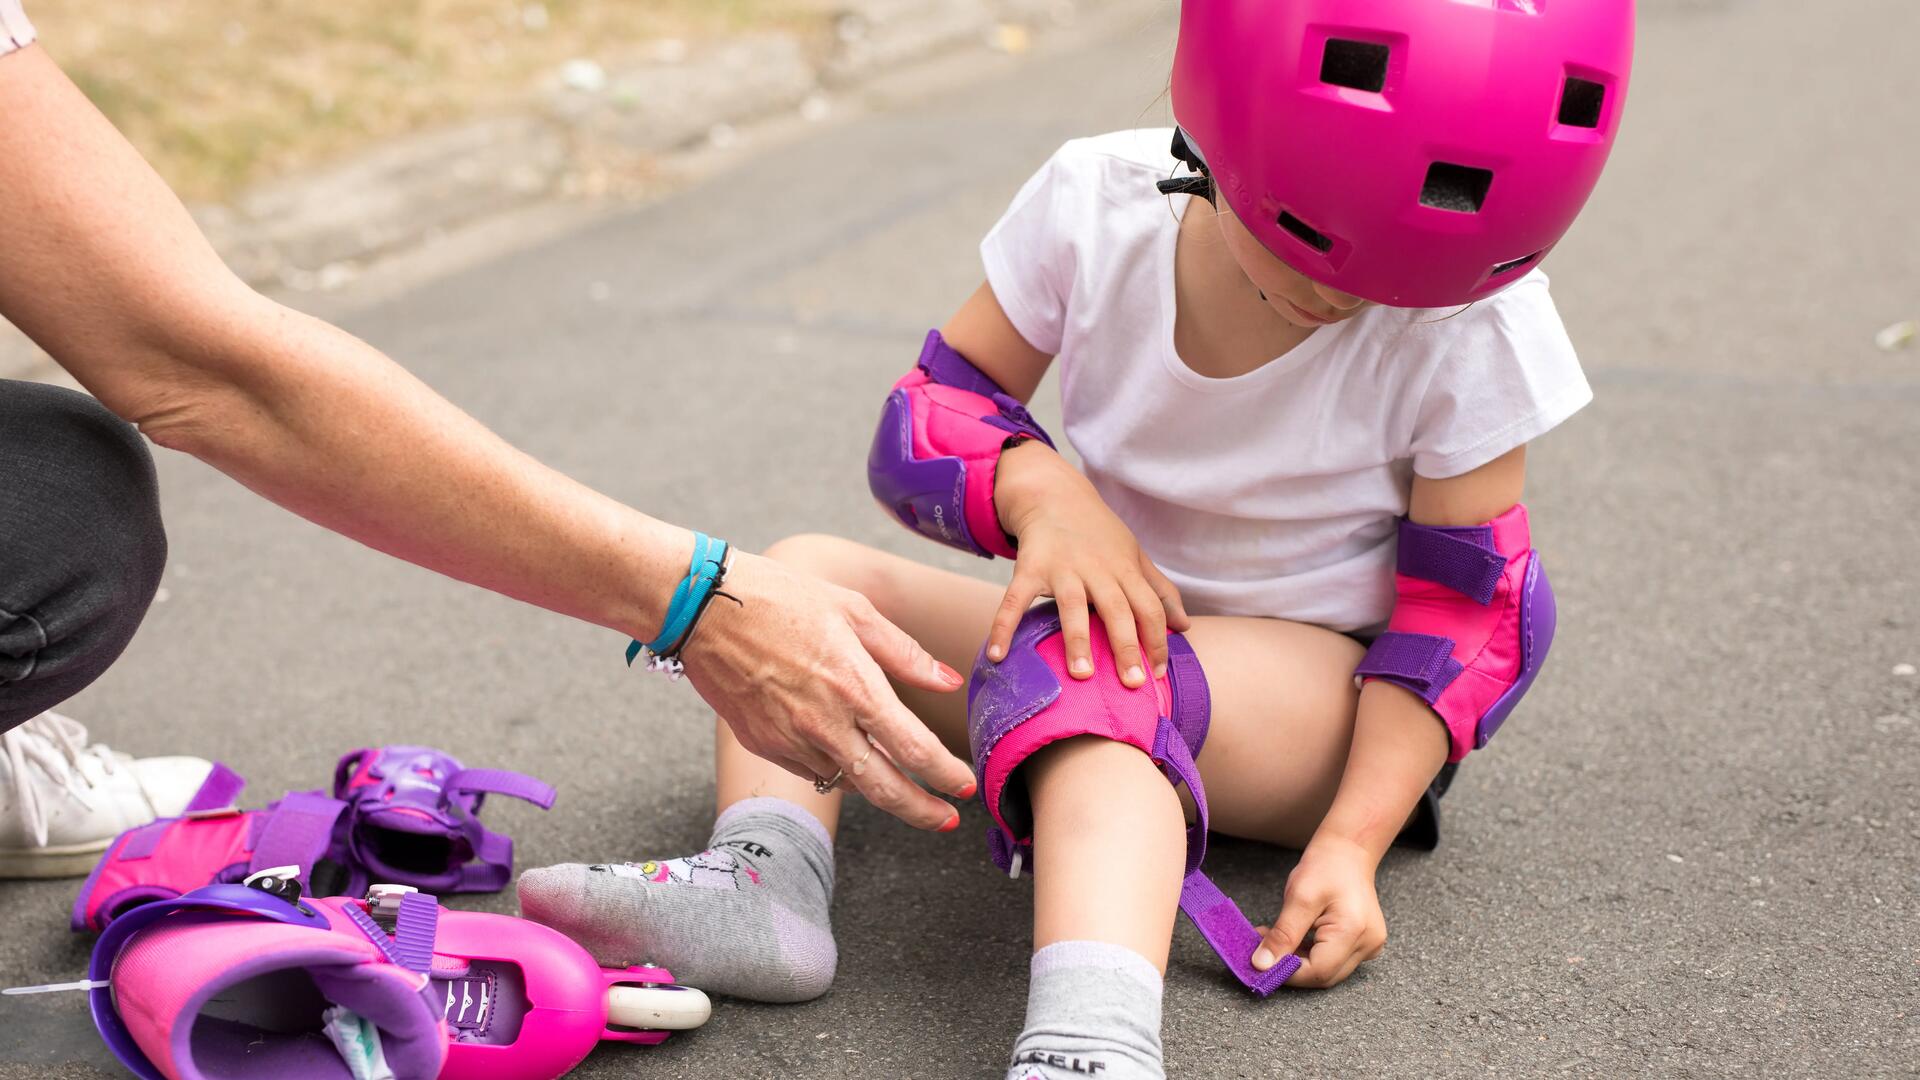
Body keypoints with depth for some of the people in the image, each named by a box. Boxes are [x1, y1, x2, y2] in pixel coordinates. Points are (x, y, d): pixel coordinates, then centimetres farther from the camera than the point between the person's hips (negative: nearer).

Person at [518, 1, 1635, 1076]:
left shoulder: (1471, 319, -19)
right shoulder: (1101, 204, -12)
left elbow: (1468, 607, -12)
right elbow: (929, 418, -7)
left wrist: (1353, 841, -22)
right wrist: (1039, 488, -31)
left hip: (1330, 690, -5)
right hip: (1132, 606, 6)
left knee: (1079, 662, -37)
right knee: (804, 576, -4)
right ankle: (761, 884, -29)